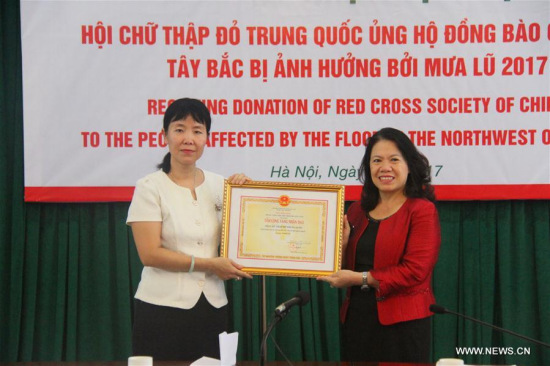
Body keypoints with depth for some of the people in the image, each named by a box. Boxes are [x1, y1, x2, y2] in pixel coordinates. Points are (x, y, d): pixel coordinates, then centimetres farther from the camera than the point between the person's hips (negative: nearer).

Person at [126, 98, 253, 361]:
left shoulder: (218, 185, 8)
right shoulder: (150, 188, -6)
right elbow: (149, 254, -12)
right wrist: (208, 264, -14)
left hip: (212, 307, 4)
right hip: (162, 308, -4)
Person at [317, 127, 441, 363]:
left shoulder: (422, 210, -5)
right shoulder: (358, 210, 12)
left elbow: (415, 271, -15)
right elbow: (343, 270, 18)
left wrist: (361, 279, -15)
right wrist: (342, 244, -2)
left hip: (402, 324, -5)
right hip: (356, 320, 5)